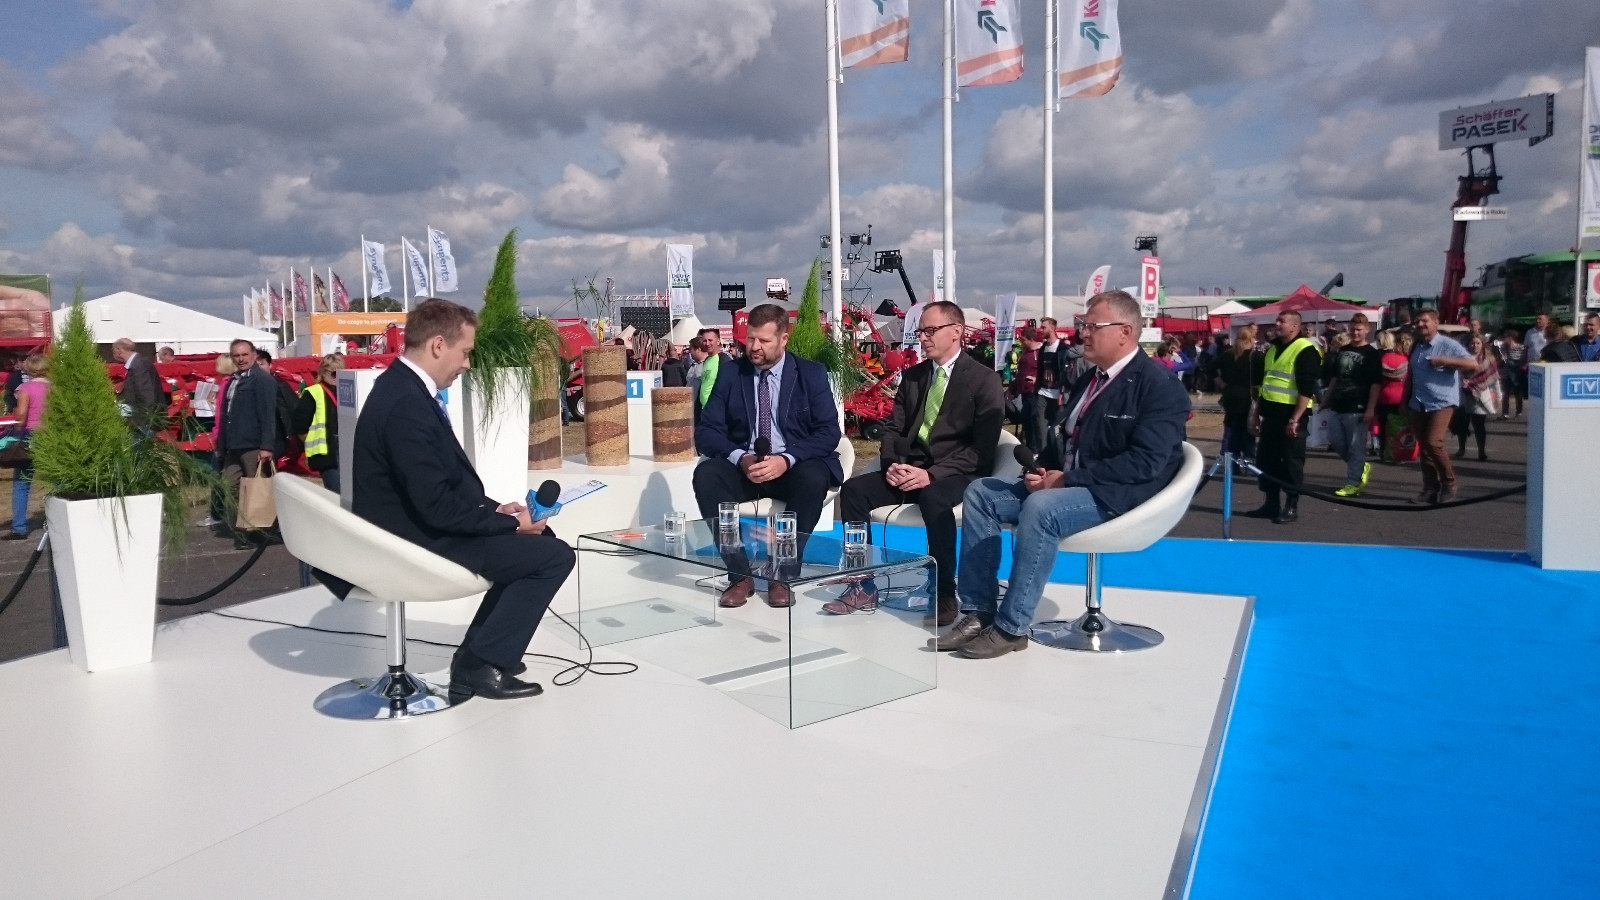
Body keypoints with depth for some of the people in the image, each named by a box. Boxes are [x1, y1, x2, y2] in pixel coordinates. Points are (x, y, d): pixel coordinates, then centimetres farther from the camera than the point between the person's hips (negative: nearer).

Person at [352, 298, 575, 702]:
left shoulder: (402, 385, 5)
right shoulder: (406, 405, -26)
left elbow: (447, 482, 13)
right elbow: (438, 506, -26)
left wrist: (494, 509, 4)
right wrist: (511, 523, -14)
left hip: (415, 529, 10)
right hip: (418, 544, -10)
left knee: (539, 537, 19)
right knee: (556, 556, -8)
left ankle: (480, 651, 23)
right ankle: (481, 665, 2)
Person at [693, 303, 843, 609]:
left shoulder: (812, 374, 1)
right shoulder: (730, 372, 4)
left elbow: (829, 432, -8)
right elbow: (706, 431, -1)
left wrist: (787, 459, -25)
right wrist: (740, 457, -22)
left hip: (795, 467, -1)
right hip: (743, 466, 2)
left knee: (813, 478, -35)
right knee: (706, 473, -28)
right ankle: (740, 573, -21)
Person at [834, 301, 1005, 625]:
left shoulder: (984, 380, -4)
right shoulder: (912, 376, 15)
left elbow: (982, 447, -12)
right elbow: (894, 429, 14)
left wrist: (932, 474, -23)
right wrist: (892, 464, -8)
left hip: (956, 474, -6)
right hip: (910, 468, 6)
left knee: (933, 498, -38)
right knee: (853, 490, -17)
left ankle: (945, 594, -23)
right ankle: (864, 587, -10)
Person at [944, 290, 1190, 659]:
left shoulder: (1161, 384, -10)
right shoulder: (1091, 378, 17)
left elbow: (1144, 462, -21)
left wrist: (1068, 478, -21)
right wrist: (1042, 470, -1)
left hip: (1118, 494, -9)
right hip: (1064, 485, 9)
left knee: (1040, 507, -35)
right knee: (979, 492, -5)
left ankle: (1011, 627, -25)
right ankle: (978, 612, -8)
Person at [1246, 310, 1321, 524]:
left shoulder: (1305, 350, -11)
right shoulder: (1272, 349, 15)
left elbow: (1307, 389, -17)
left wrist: (1295, 419, -20)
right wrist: (1256, 413, 19)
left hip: (1291, 414, -8)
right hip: (1271, 413, 8)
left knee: (1291, 462, 0)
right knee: (1266, 460, 11)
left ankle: (1291, 507, 8)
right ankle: (1270, 504, 20)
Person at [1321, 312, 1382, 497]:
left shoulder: (1372, 354, -5)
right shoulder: (1342, 351, 13)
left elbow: (1376, 384, -9)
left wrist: (1370, 409, -15)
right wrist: (1326, 399, 16)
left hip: (1358, 408, -7)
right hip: (1338, 406, 7)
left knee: (1356, 446, -2)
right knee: (1335, 441, 8)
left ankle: (1353, 483, 3)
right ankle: (1361, 466, 27)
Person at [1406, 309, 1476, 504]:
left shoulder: (1448, 345, -8)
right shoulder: (1415, 347, 13)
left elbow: (1473, 365, -16)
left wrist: (1443, 361, -21)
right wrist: (1405, 401, 17)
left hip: (1441, 403, -7)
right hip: (1418, 405, 7)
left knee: (1433, 443, -18)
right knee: (1423, 447, 6)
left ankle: (1449, 483, 0)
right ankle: (1430, 489, 12)